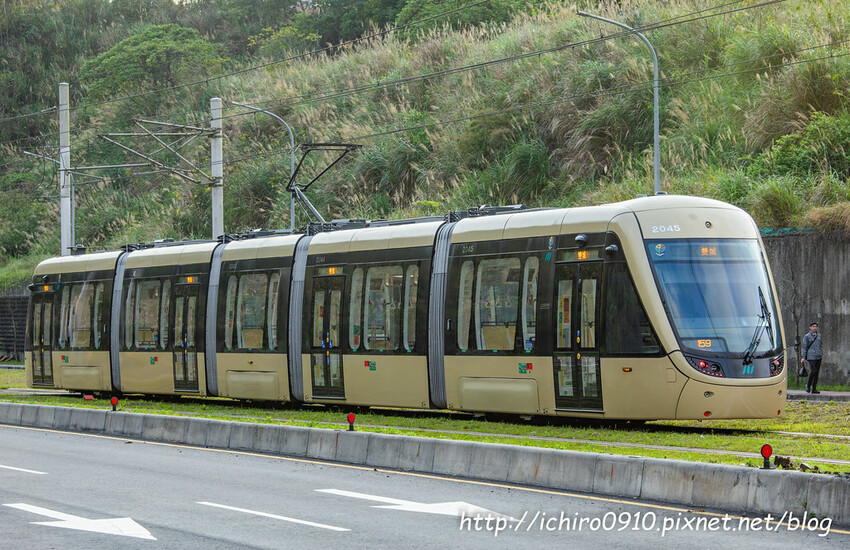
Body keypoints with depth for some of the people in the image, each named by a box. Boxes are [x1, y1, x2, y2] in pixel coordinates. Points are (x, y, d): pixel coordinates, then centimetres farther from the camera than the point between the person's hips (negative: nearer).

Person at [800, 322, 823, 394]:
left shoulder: (819, 336, 14)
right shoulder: (807, 336, 0)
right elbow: (804, 347, -1)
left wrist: (822, 354, 14)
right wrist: (803, 357, -8)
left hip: (818, 356, 5)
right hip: (811, 356, -5)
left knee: (817, 372, 3)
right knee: (812, 371, -16)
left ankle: (814, 389, 7)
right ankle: (808, 385, 4)